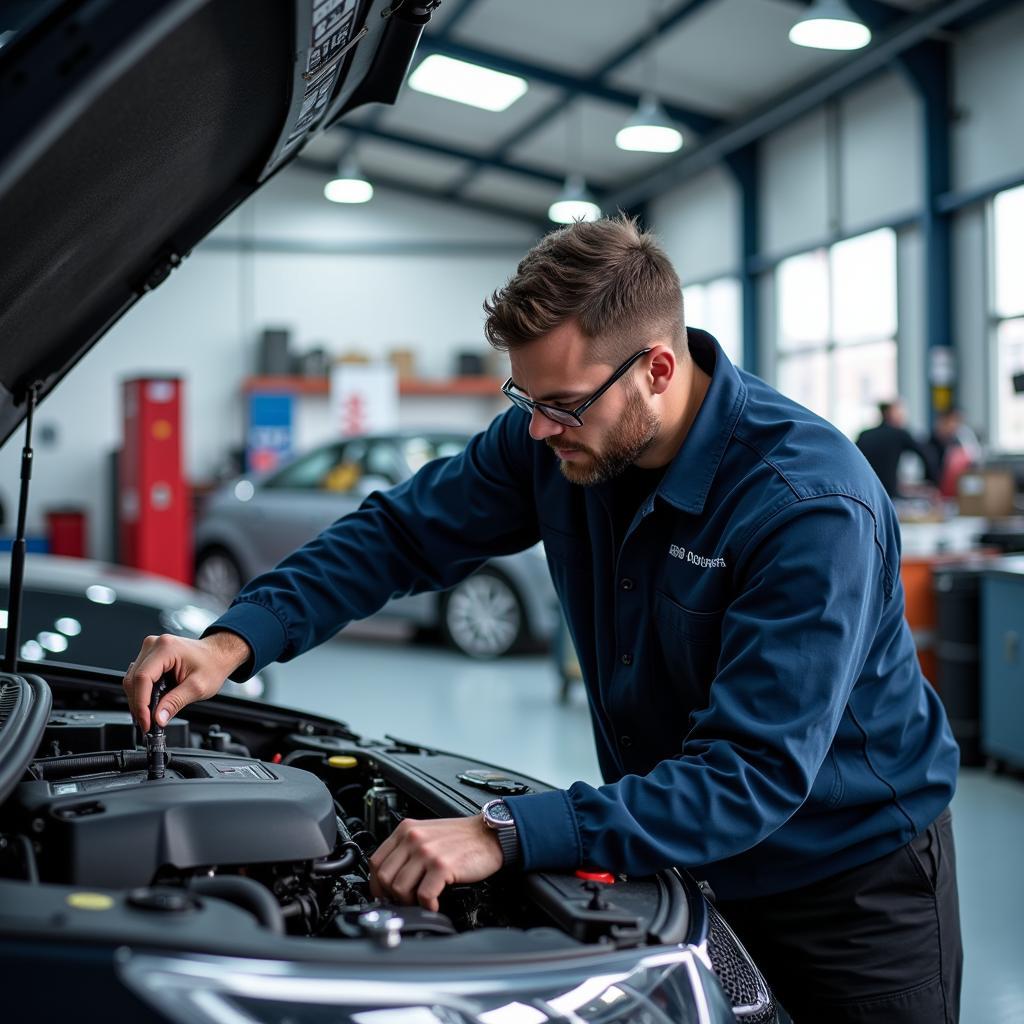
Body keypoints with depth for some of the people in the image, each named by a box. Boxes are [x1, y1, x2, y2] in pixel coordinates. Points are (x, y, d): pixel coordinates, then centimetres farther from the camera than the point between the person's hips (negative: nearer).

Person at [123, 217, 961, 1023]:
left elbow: (754, 771, -36)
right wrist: (236, 641, -20)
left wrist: (507, 837, -44)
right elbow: (401, 532, -5)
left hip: (852, 875, -5)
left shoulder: (810, 503, -32)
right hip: (676, 851, 5)